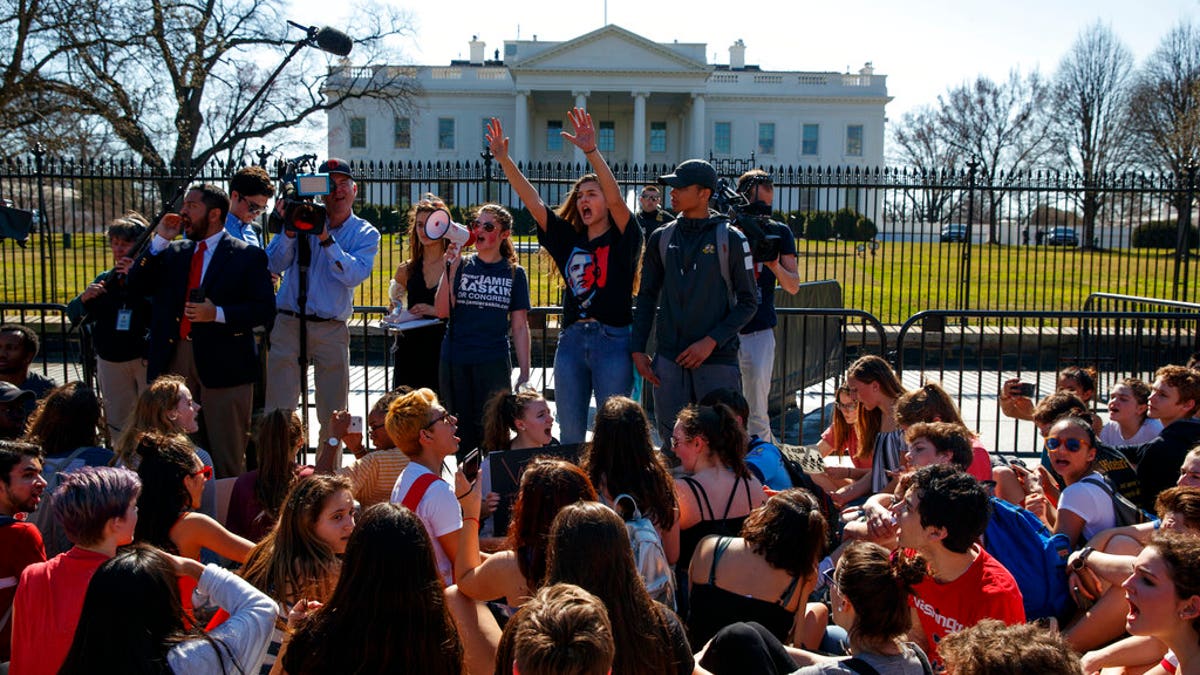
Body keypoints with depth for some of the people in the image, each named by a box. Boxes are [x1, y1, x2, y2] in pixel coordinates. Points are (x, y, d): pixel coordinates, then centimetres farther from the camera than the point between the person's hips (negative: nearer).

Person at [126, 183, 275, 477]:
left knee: (227, 456, 1)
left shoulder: (248, 255, 0)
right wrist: (160, 239, 1)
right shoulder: (173, 252, 16)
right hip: (174, 358, 5)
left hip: (223, 363, -5)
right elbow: (136, 285, 7)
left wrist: (218, 313, -18)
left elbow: (264, 309, -5)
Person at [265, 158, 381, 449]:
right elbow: (275, 265, -1)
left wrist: (326, 238, -19)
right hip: (288, 323, 0)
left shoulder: (365, 234, 6)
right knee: (277, 408, -1)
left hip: (331, 329, 0)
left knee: (333, 412, 6)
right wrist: (290, 230, -15)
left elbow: (354, 275, -12)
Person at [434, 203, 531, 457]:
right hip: (455, 363, 1)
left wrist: (524, 373, 1)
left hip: (493, 364, -1)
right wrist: (450, 269, -13)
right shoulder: (460, 266, 6)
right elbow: (442, 311, -5)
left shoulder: (514, 273, 6)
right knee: (464, 435, 7)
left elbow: (520, 326, 5)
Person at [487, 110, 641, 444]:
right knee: (570, 434, 9)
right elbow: (532, 201, 6)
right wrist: (503, 158, -4)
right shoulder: (569, 238, 11)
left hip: (612, 341, -5)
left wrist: (591, 150, -31)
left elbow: (616, 198, -19)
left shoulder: (621, 239, -1)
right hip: (571, 340, 5)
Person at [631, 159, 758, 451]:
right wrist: (638, 349, 5)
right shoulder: (661, 238, 10)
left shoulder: (730, 238, -2)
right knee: (671, 442, 7)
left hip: (718, 360, -3)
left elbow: (748, 302, -1)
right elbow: (647, 297, 14)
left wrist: (711, 341, -11)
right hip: (669, 360, 3)